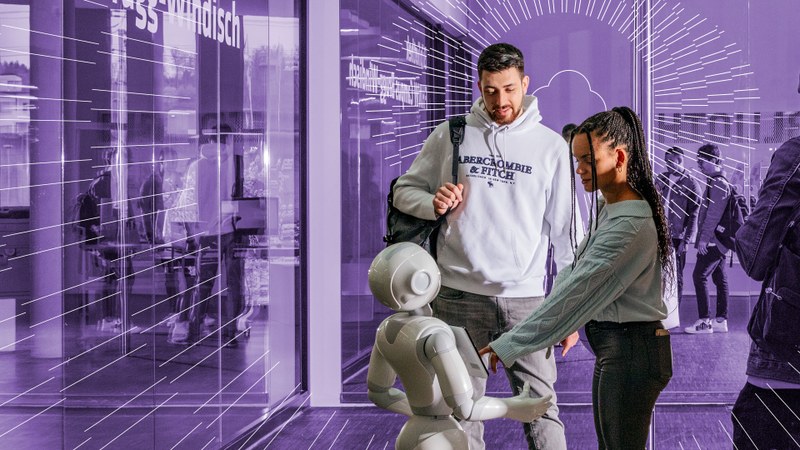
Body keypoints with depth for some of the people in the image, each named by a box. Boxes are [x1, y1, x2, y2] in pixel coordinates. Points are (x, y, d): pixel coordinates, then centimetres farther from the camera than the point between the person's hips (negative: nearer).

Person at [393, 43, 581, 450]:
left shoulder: (551, 147, 3)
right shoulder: (450, 136, 5)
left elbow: (566, 232, 5)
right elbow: (405, 190, 14)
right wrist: (433, 204, -10)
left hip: (525, 298, -1)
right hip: (459, 297, 1)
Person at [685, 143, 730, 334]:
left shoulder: (718, 184, -15)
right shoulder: (716, 182, 16)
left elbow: (713, 214, -20)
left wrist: (704, 238, -19)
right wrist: (703, 237, 17)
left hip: (712, 241, -10)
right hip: (718, 240, 10)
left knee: (700, 275, -10)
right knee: (719, 278, 10)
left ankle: (704, 321, -10)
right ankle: (721, 320, 13)